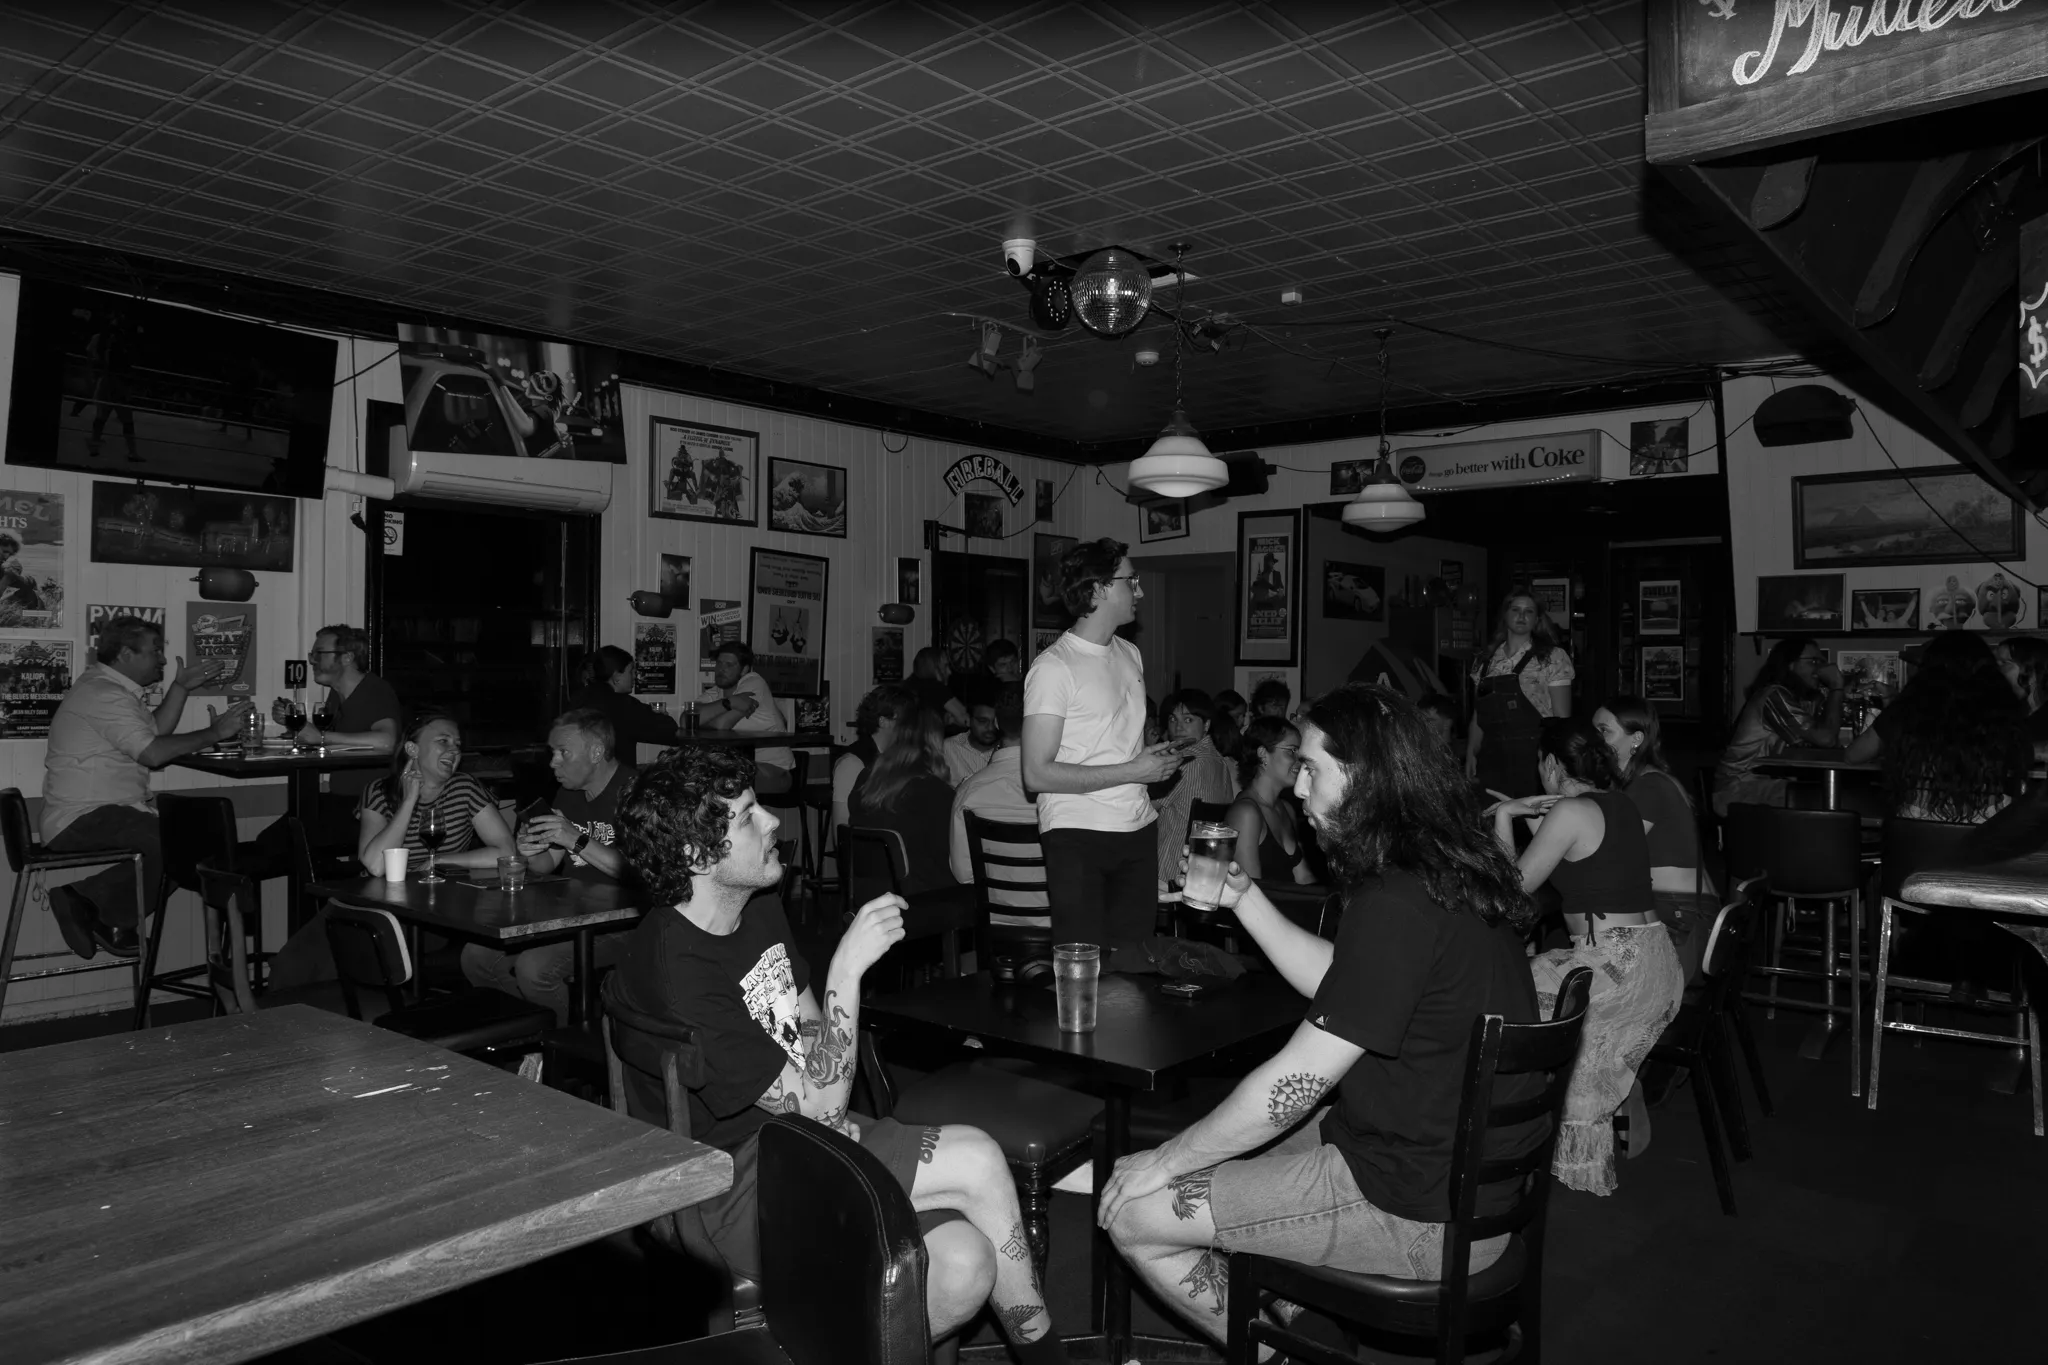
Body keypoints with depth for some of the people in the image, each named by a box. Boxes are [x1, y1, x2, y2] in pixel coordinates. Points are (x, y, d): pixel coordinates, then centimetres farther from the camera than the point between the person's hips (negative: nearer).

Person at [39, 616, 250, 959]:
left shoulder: (106, 687, 19)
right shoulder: (104, 696, -15)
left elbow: (155, 730, 18)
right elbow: (152, 752, -24)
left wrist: (180, 687, 10)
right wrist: (214, 733, -17)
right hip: (83, 819, -11)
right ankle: (109, 920, -9)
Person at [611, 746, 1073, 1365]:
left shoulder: (760, 906, 3)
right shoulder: (680, 971, -25)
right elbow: (820, 1107, -24)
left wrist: (831, 1113, -2)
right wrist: (847, 969, -26)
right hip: (736, 1192, -8)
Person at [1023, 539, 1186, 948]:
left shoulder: (1130, 654, 15)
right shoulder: (1053, 666, -11)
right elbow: (1037, 774, -16)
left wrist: (1158, 758, 5)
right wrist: (1132, 771, -15)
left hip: (1137, 831, 7)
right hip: (1076, 837, -7)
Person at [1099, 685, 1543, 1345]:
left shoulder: (1398, 902, -27)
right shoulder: (1447, 868, 5)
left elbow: (1296, 1084, -24)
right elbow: (1331, 978, 17)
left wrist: (1164, 1162, -12)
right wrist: (1244, 897, 9)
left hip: (1421, 1215, -10)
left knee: (1135, 1214, -5)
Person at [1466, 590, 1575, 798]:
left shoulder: (1553, 658, -1)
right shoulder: (1484, 661, 10)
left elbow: (1561, 718, -2)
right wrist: (1471, 753, 3)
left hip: (1533, 758, -3)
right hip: (1492, 757, 3)